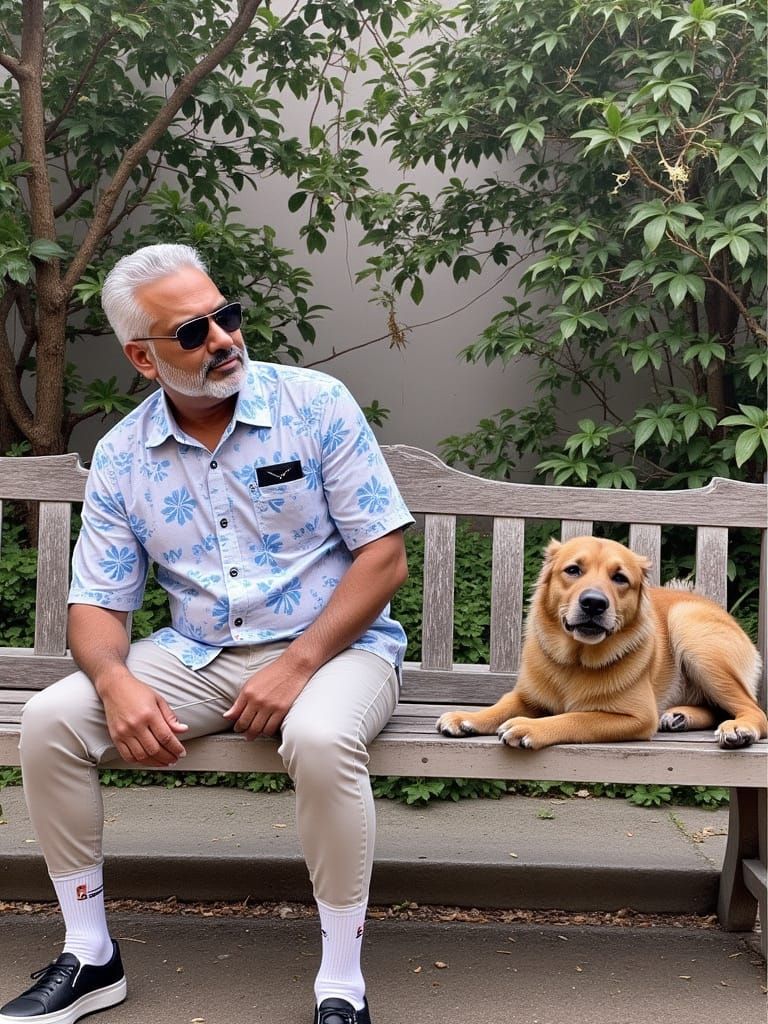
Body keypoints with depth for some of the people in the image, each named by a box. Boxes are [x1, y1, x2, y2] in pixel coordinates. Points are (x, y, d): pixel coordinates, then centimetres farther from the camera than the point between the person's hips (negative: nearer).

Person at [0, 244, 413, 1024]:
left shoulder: (316, 405, -8)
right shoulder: (121, 456, 1)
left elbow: (385, 557, -10)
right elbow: (96, 604, 2)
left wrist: (298, 665, -20)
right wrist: (117, 681, -21)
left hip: (332, 644, -3)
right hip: (197, 655, 4)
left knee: (321, 739, -37)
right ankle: (89, 957, 3)